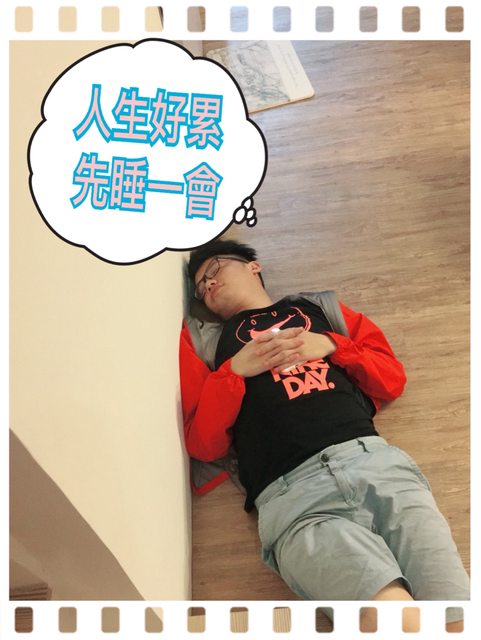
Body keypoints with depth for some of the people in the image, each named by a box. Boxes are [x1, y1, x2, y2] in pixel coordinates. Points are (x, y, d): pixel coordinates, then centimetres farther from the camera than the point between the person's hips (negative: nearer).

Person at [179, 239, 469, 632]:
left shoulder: (318, 309, 25)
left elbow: (393, 378, 21)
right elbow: (204, 445, 11)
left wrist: (330, 345, 6)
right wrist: (235, 370, -1)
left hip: (374, 460, 3)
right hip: (290, 492, -2)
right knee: (406, 623, -24)